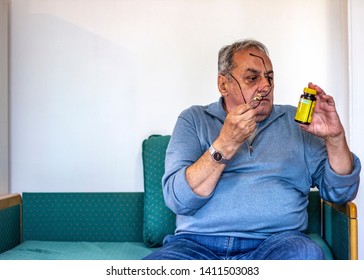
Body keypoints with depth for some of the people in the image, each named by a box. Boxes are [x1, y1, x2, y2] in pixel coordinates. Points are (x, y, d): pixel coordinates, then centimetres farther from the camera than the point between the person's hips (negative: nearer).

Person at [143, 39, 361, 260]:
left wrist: (335, 137, -6)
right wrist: (226, 143, -15)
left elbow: (341, 193, 11)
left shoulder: (294, 121, 15)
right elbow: (178, 200, -5)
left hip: (275, 243, 1)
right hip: (197, 243, 0)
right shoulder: (194, 119, 10)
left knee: (305, 253, -33)